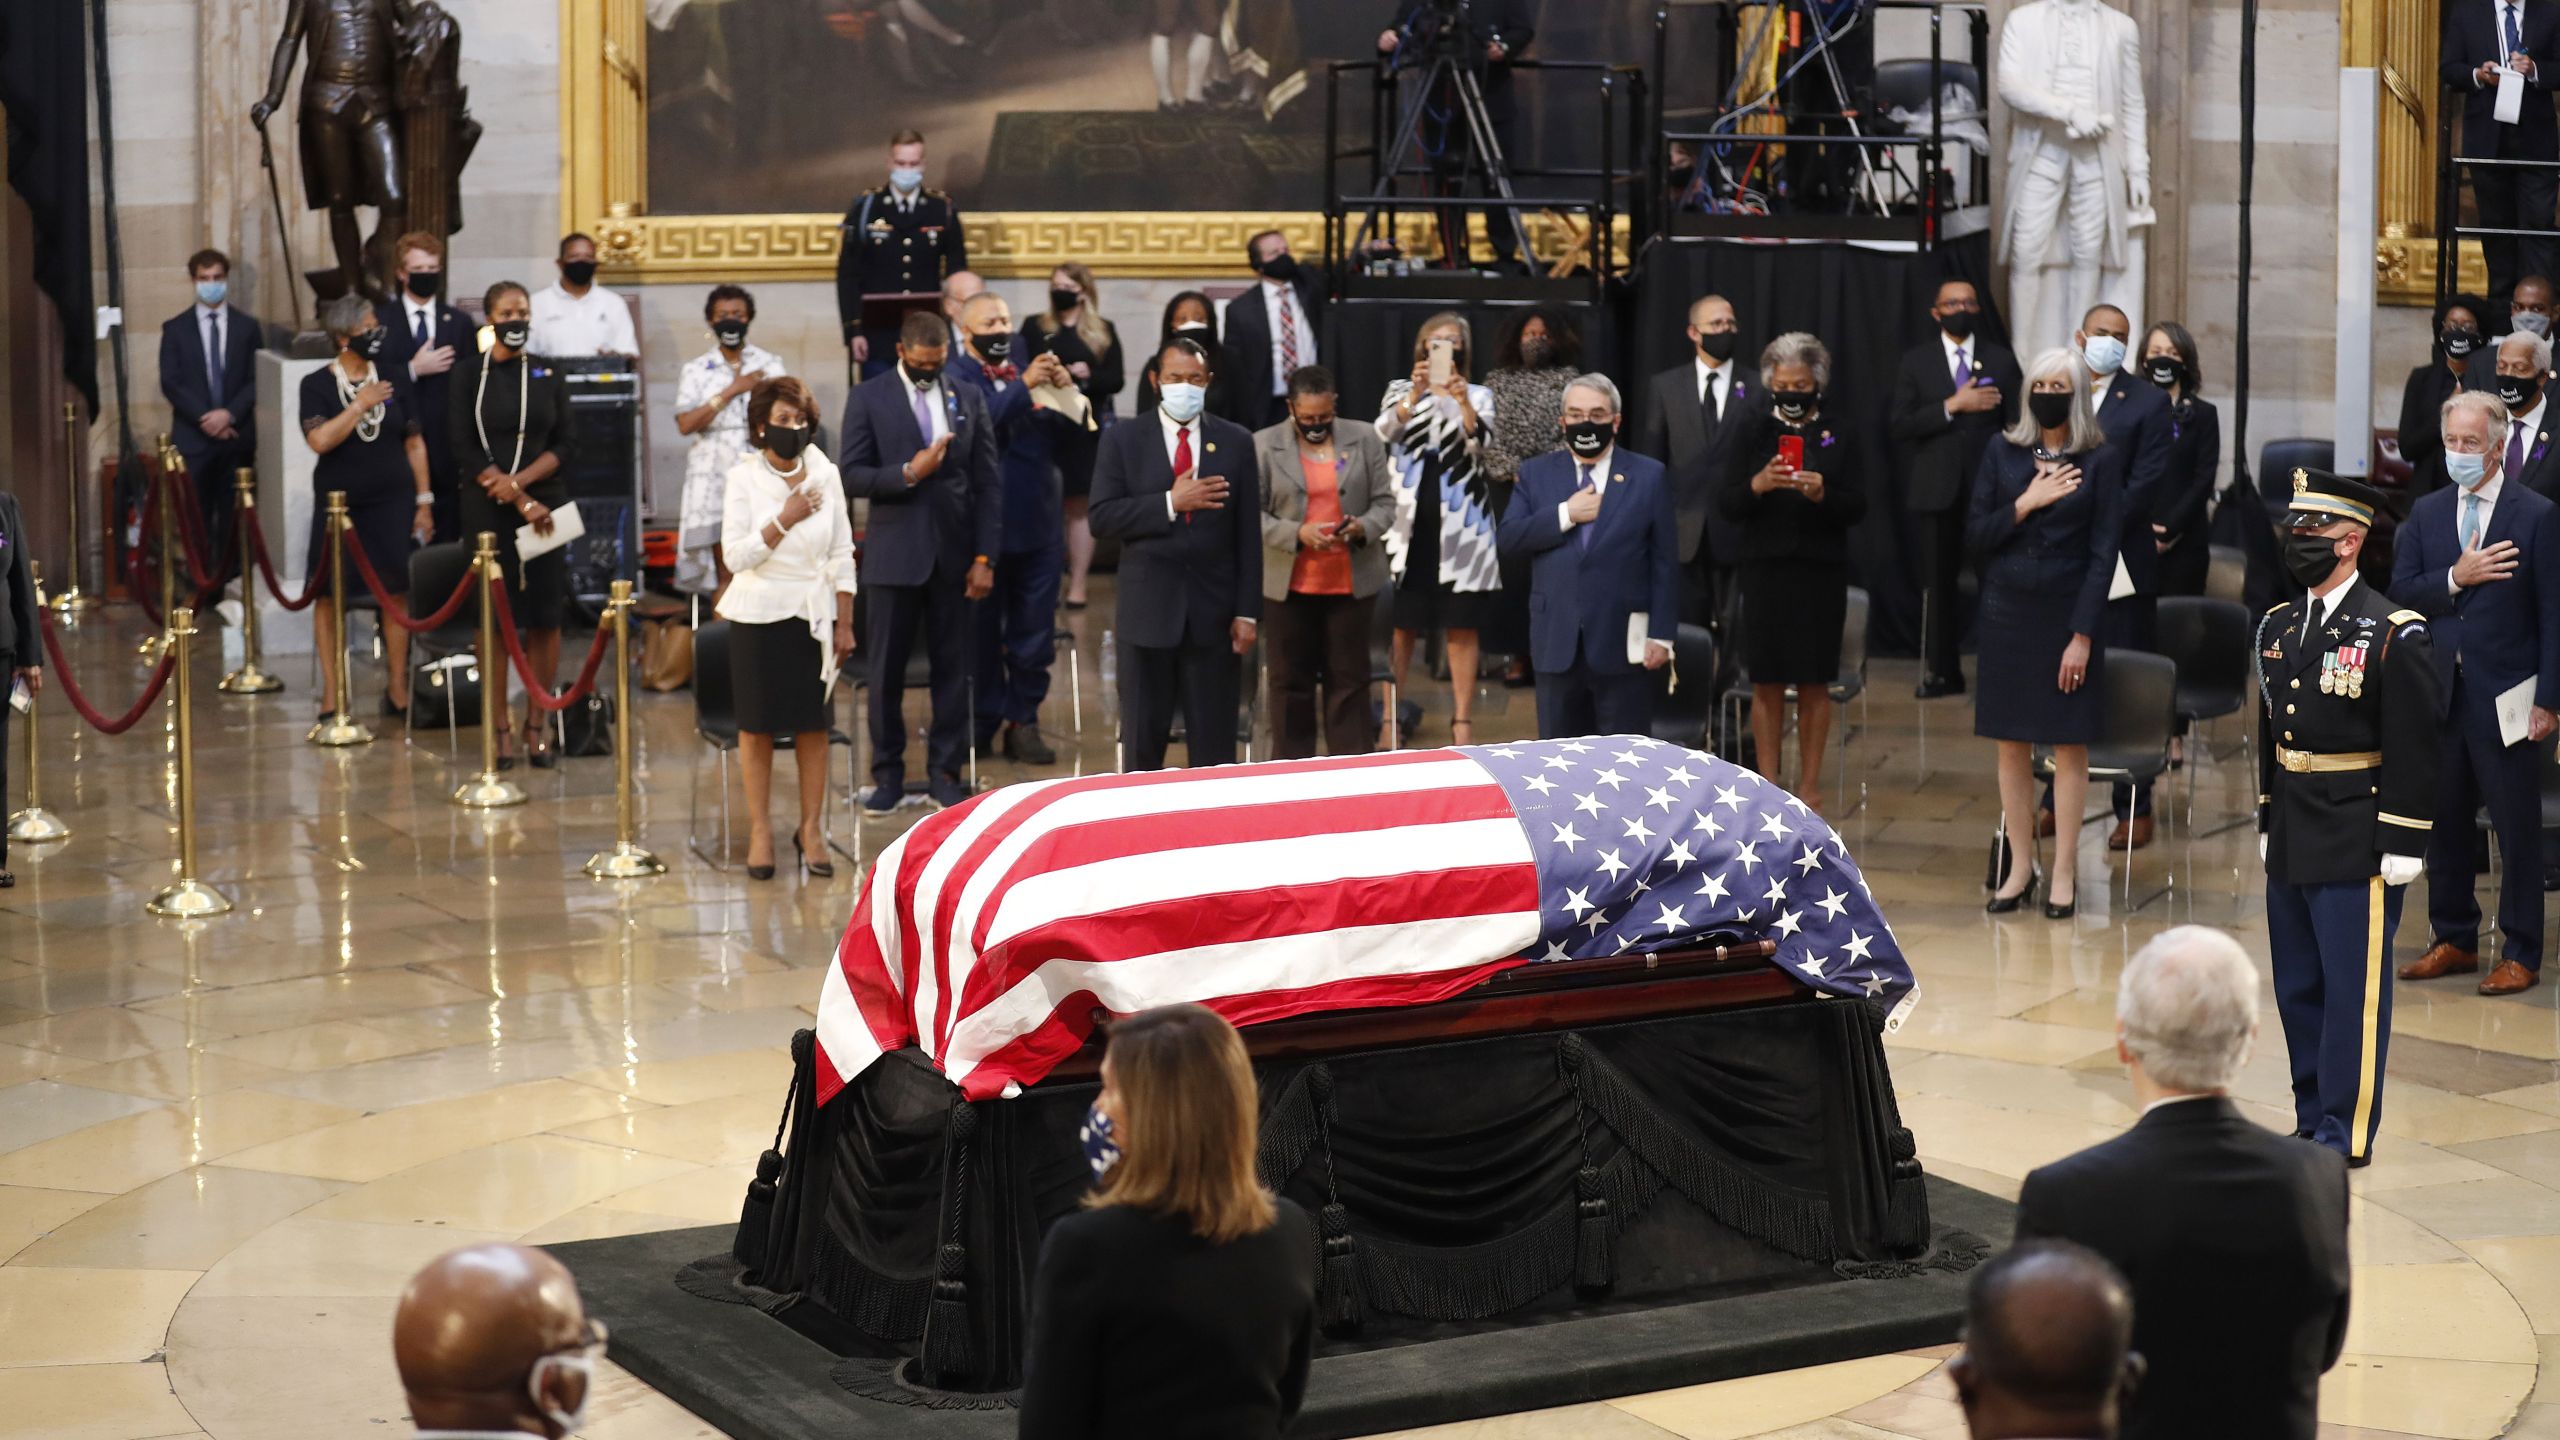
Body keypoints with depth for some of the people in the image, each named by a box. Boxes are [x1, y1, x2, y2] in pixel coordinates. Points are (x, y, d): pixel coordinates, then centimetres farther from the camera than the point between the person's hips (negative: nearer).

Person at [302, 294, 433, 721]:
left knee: (396, 591, -1)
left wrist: (424, 501, 7)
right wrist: (361, 404, -15)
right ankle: (332, 692, 6)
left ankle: (397, 688, 9)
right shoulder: (317, 386, -1)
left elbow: (415, 445, 11)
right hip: (338, 504, -2)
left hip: (392, 502, 2)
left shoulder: (392, 381, 6)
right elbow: (320, 440, -17)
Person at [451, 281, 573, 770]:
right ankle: (498, 729, 5)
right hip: (487, 509, -2)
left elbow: (563, 446, 4)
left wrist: (518, 481, -13)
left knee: (545, 616, 0)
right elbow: (465, 450, -4)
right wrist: (521, 502, -11)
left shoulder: (548, 376, 9)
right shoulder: (469, 374, 2)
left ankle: (535, 725, 10)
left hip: (544, 505, 2)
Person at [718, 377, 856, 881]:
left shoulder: (825, 475, 2)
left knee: (812, 723, 4)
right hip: (759, 616, -2)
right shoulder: (743, 478, -5)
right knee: (757, 724, 5)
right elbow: (735, 556, -12)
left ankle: (811, 828, 14)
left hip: (813, 615, 2)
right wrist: (786, 520, -20)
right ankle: (760, 829, 15)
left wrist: (845, 624, 3)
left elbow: (842, 556, 5)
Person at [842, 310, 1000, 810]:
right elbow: (853, 478, -5)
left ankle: (945, 771, 13)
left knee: (952, 667, 5)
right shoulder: (868, 398, 1)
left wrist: (985, 557, -1)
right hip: (894, 554, -2)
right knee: (887, 670, 4)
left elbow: (986, 484, 6)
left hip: (952, 556, 2)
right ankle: (887, 773, 14)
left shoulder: (969, 401, 7)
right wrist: (909, 473, -19)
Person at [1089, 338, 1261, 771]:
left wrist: (1247, 611, -1)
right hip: (1148, 612, 0)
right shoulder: (1123, 439, 4)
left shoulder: (1235, 443, 6)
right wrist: (1170, 503, -15)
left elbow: (1248, 536, 4)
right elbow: (1102, 518, -5)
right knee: (1143, 742, 6)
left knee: (1215, 747, 2)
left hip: (1213, 613, 1)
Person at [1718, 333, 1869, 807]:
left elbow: (1857, 508, 0)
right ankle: (1768, 784, 9)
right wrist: (1757, 484, -21)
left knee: (1814, 683, 4)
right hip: (1765, 571, 0)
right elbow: (1726, 505, -1)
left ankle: (1809, 786, 12)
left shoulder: (1838, 438, 6)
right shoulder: (1751, 434, 6)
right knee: (1767, 683, 2)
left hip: (1821, 574, 0)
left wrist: (1823, 494, -20)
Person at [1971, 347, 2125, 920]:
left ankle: (2064, 871, 9)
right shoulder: (2003, 453, 4)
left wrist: (2082, 635, -12)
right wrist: (2026, 503, -13)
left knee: (2069, 744, 2)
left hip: (2066, 614, -3)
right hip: (2006, 614, 3)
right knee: (2011, 744, 6)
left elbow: (2103, 552, -6)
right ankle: (2019, 865, 16)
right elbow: (1975, 538, 2)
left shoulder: (2101, 460, -3)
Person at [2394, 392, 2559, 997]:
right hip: (2438, 692, 4)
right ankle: (2453, 940, 24)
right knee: (2444, 821, 12)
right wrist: (2455, 578, -14)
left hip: (2503, 695, -4)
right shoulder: (2426, 513, 9)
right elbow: (2400, 593, 3)